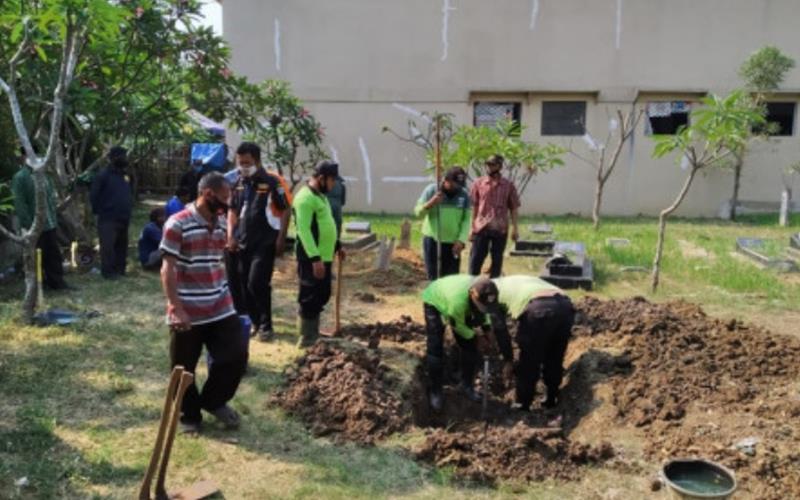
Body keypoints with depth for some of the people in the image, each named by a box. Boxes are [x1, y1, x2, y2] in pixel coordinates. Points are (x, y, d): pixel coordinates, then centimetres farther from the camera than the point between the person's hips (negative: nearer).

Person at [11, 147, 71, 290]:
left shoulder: (43, 175, 13)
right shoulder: (19, 177, -9)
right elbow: (19, 204, -15)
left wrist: (54, 219, 13)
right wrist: (29, 225, -19)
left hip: (50, 224, 6)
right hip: (34, 226, -6)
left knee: (54, 255, 11)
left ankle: (56, 282, 20)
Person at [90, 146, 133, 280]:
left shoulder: (125, 174, 13)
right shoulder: (104, 175, -10)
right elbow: (94, 195, -9)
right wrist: (99, 211, -7)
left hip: (123, 218, 7)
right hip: (108, 218, -7)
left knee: (122, 245, 12)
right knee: (108, 246, -8)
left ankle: (120, 270, 22)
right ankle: (108, 271, -1)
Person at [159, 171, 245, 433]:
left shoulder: (221, 223, 7)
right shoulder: (177, 224, -14)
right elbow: (168, 270, -15)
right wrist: (176, 309, -20)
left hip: (221, 307, 6)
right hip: (187, 312, -5)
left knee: (236, 355, 3)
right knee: (184, 368, 8)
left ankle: (214, 400, 27)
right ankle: (189, 415, 29)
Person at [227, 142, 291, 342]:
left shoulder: (272, 182, -10)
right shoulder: (238, 183, 8)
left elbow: (285, 211, -7)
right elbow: (233, 211, 17)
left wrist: (281, 238, -11)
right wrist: (231, 236, 6)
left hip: (264, 243, -6)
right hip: (242, 243, 6)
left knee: (257, 284, -11)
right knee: (243, 286, 10)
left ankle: (266, 326, 4)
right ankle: (255, 322, 25)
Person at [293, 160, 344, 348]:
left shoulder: (320, 195, 16)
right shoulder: (305, 198, -17)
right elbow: (304, 230, -24)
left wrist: (337, 245, 25)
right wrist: (315, 258, -28)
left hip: (324, 257, 10)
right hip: (312, 259, -10)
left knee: (321, 297, 17)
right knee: (310, 299, -2)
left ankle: (314, 336, 28)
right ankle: (306, 340, 9)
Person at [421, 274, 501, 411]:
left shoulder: (482, 290, -30)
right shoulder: (458, 300, -48)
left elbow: (483, 312, -5)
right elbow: (458, 326, -27)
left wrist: (483, 332, -15)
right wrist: (476, 335, -14)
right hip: (434, 302, -6)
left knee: (469, 345, 1)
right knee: (435, 348, -12)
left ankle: (467, 385, 17)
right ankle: (434, 392, 3)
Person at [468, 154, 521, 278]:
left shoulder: (508, 186, 3)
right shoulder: (478, 183, 3)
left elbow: (513, 208, 4)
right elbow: (474, 206, 3)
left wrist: (515, 228, -2)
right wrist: (472, 227, -1)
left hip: (501, 229, 1)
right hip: (481, 227, 0)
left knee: (497, 260, 8)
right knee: (475, 259, 1)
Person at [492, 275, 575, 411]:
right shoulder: (520, 281, 41)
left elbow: (499, 328, 16)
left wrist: (508, 360, 24)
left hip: (539, 309, -6)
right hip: (565, 306, 6)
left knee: (528, 364, 13)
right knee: (555, 361, 25)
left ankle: (522, 406, 24)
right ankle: (551, 401, 37)